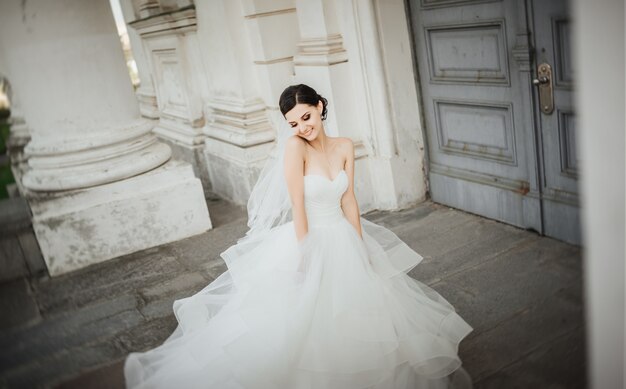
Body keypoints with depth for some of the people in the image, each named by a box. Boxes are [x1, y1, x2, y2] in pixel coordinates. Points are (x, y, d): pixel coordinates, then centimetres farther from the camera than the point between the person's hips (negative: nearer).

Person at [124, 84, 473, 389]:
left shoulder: (345, 147, -1)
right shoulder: (295, 146, -17)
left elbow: (349, 201, 3)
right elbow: (298, 206, -18)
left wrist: (361, 247, 2)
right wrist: (306, 253, -17)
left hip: (343, 241, 6)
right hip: (308, 241, -5)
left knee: (356, 320, 16)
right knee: (299, 323, -4)